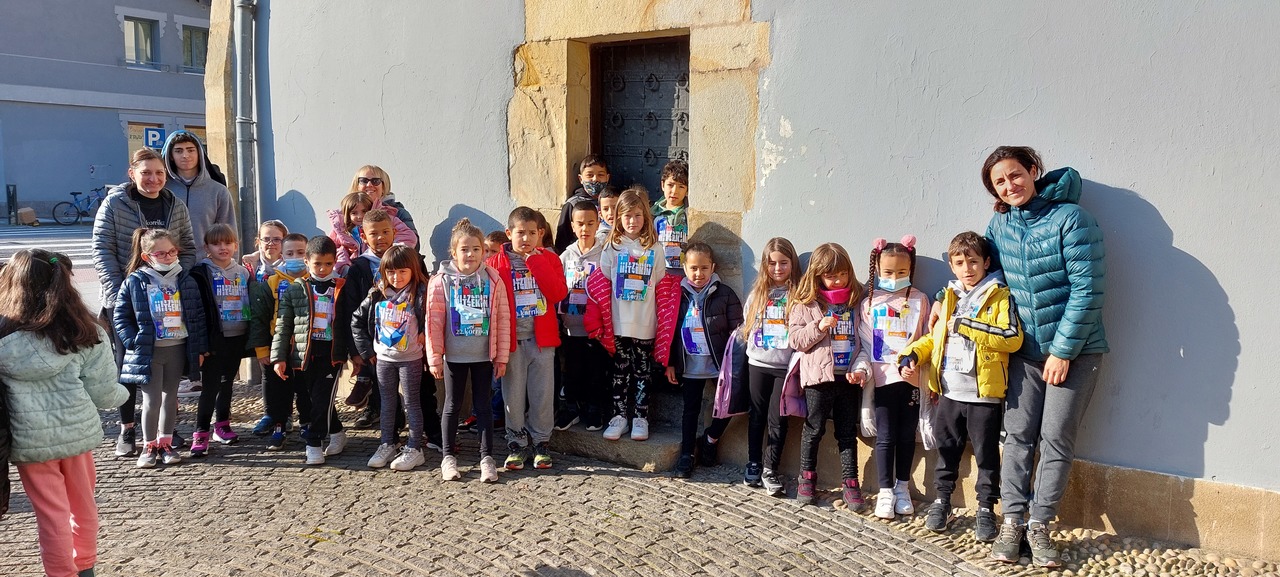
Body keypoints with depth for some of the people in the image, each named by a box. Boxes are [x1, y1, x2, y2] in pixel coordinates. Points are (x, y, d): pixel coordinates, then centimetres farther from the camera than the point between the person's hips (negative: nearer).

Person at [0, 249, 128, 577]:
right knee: (83, 506, 19)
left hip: (29, 439, -2)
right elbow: (102, 392, -5)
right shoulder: (84, 333, -7)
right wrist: (123, 394, 15)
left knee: (51, 513, 11)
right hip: (77, 430, 2)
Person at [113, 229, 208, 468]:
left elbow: (198, 316, 5)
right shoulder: (134, 282, -6)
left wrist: (200, 348, 3)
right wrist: (134, 341, -11)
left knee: (170, 397, 13)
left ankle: (165, 443, 25)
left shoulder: (186, 282, 1)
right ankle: (149, 446, 16)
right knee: (152, 400, 0)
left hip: (178, 349, 3)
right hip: (148, 352, -3)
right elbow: (120, 317, 0)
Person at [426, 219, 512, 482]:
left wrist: (502, 356, -1)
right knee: (452, 405, 10)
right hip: (453, 356, 0)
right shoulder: (441, 281, -5)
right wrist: (434, 358, -5)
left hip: (484, 356, 1)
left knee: (483, 406, 8)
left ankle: (487, 457, 14)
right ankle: (448, 457, 21)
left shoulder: (492, 280, -3)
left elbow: (503, 319, -1)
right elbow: (433, 321, -4)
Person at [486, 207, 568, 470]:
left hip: (542, 339, 1)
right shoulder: (496, 263, 2)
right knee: (513, 394, 6)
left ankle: (541, 442, 19)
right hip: (511, 340, 0)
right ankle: (516, 444, 20)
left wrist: (535, 261, -12)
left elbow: (559, 293, -10)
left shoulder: (548, 259, 5)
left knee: (543, 394, 5)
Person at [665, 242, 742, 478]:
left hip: (719, 363, -2)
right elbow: (671, 331, 8)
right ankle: (686, 455, 18)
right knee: (690, 409, 9)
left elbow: (737, 331, -6)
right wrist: (670, 363, 6)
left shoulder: (725, 294, -5)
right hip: (689, 365, 2)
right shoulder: (679, 295, 3)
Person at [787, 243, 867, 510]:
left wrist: (861, 369, -6)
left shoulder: (856, 300, 6)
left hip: (849, 377, 2)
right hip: (818, 376, -2)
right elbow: (795, 339, -4)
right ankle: (807, 478, 25)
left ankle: (850, 484, 16)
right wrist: (819, 327, -19)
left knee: (848, 432, 9)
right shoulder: (805, 303, -1)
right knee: (814, 429, 9)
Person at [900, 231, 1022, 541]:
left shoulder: (999, 296, -6)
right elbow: (934, 337, 22)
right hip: (949, 392, 5)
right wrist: (912, 355, 4)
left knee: (986, 454, 6)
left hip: (984, 394, -5)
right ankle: (942, 500, 29)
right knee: (947, 449, 15)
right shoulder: (949, 297, 13)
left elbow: (1012, 338, -20)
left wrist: (965, 325, -20)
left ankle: (986, 508, 19)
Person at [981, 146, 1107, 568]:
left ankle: (1040, 525, 10)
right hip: (1025, 349, 4)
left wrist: (1063, 351, -15)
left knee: (1056, 438, -1)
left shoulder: (1070, 218, -13)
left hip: (1074, 349, -4)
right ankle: (1011, 521, 11)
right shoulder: (999, 225, 3)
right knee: (1018, 435, 3)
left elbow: (1087, 290, -16)